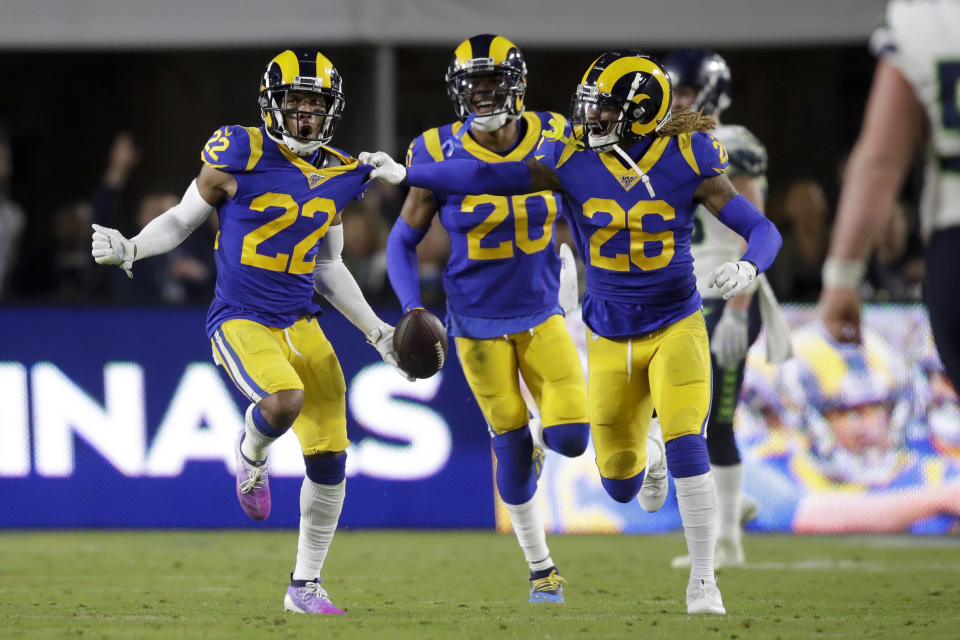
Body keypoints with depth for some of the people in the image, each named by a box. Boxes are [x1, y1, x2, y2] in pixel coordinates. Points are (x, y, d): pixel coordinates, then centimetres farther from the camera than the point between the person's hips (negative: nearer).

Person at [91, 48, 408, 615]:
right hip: (241, 321, -5)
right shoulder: (239, 157, -8)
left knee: (330, 461, -1)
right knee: (284, 401, -34)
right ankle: (252, 453, 4)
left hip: (301, 324, 5)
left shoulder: (337, 177, 8)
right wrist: (129, 248, -15)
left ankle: (306, 585, 14)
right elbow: (183, 220, 3)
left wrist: (377, 331, 17)